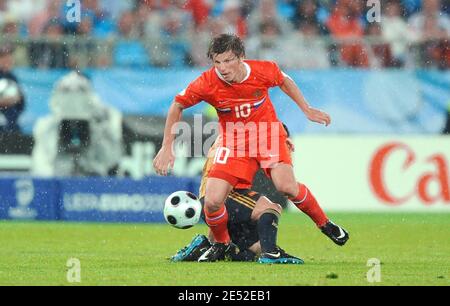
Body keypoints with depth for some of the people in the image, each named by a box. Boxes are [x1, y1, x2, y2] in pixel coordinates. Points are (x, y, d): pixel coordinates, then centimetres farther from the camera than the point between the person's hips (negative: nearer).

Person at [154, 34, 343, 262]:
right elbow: (177, 106, -4)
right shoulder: (207, 83, -21)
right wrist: (167, 148, -5)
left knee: (286, 186, -23)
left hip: (267, 133, -1)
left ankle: (324, 224, 3)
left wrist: (307, 109, 10)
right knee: (212, 201, -13)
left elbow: (284, 80, 6)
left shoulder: (263, 71, -20)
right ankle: (221, 244, 18)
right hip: (233, 141, 1)